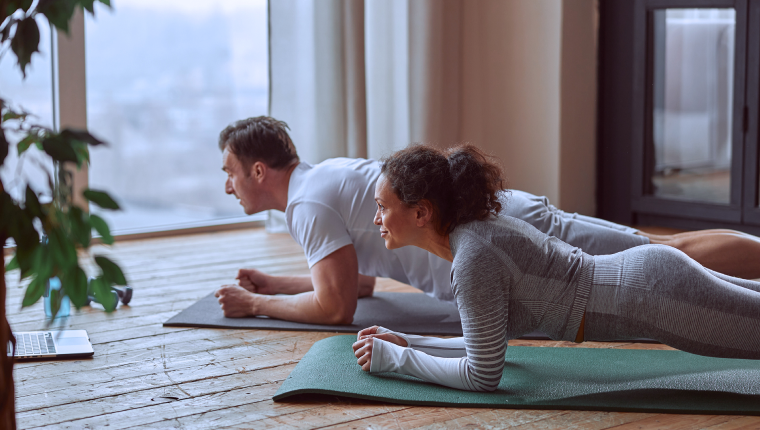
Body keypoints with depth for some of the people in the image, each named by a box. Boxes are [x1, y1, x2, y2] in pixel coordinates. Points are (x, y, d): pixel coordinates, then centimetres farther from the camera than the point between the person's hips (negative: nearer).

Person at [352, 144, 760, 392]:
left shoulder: (474, 258, -23)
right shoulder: (477, 228, 6)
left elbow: (483, 375, -20)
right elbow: (486, 343, 15)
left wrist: (396, 358, -12)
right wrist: (406, 342, 6)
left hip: (658, 294, -8)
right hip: (649, 273, 8)